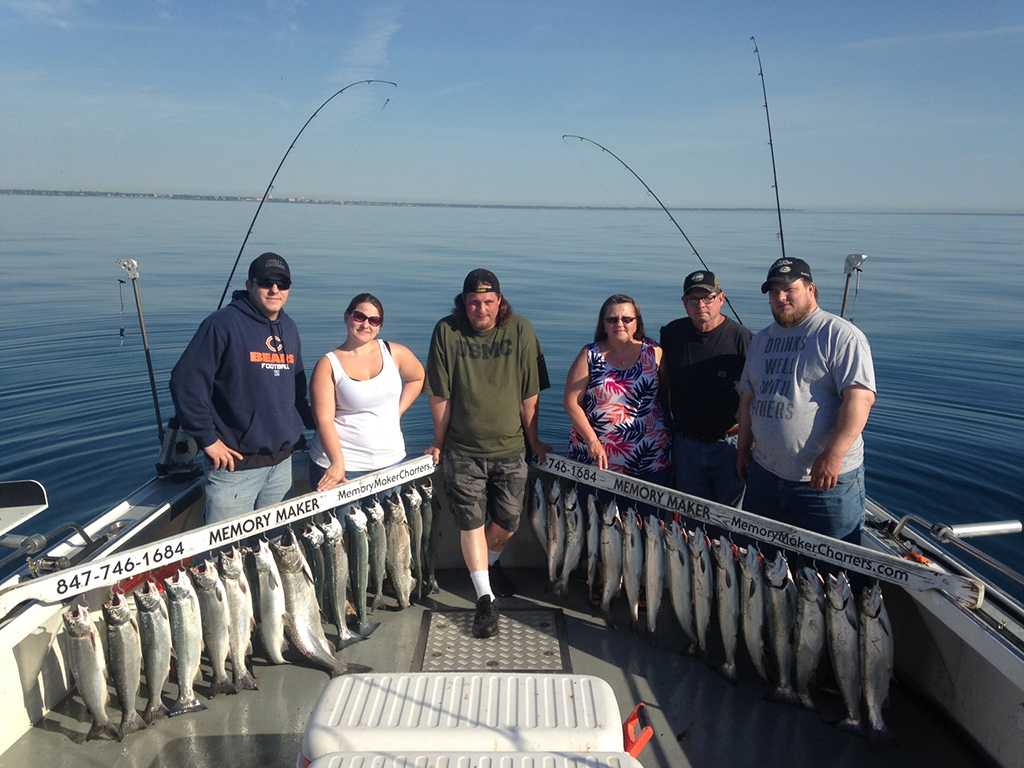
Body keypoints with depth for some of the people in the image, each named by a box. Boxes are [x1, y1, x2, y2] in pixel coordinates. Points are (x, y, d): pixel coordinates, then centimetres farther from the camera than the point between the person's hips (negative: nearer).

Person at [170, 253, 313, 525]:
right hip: (235, 462, -6)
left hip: (282, 460, 7)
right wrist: (208, 440, -15)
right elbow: (186, 380, -16)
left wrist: (312, 422, 11)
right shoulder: (224, 323, -11)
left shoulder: (289, 328, 12)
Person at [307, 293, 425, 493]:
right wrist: (337, 462, -22)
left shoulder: (395, 353, 4)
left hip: (389, 460, 3)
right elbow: (323, 419, -10)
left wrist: (397, 413, 7)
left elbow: (418, 378, 20)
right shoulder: (328, 364, -4)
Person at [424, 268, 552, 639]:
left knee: (509, 520, 9)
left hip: (509, 448, 1)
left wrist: (534, 440, 5)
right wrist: (439, 442, 4)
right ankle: (486, 598, 12)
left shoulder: (520, 330, -6)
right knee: (471, 520, 0)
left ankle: (489, 564, 40)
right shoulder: (446, 331, -7)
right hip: (462, 450, -1)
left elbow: (529, 394, -1)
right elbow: (440, 396, -2)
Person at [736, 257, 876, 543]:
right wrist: (743, 448, 16)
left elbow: (861, 397, -18)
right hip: (764, 474, 7)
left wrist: (833, 455, -25)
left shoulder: (841, 335, -8)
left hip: (826, 480, -6)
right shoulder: (761, 340, 14)